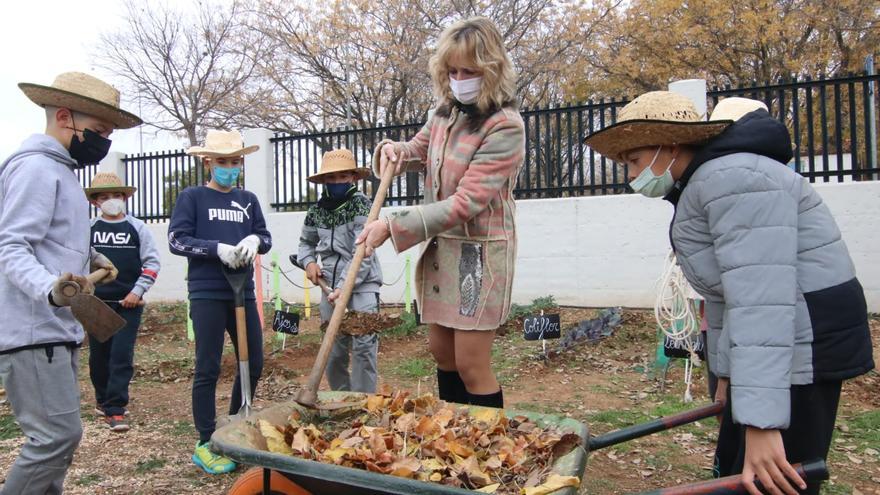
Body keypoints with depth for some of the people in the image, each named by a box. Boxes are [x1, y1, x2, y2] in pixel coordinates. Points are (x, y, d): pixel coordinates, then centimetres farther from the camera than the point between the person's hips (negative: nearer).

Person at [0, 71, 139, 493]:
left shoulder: (58, 168, 18)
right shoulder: (36, 166, -13)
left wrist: (88, 257, 24)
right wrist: (50, 289, -37)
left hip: (56, 329, 10)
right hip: (34, 332, -10)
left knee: (57, 435, 13)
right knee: (59, 435, -10)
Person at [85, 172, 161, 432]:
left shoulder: (137, 228, 2)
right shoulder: (87, 229, 5)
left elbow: (152, 263, 1)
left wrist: (137, 291, -6)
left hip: (129, 304, -2)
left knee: (122, 356, -6)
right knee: (99, 355, 12)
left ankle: (115, 410, -3)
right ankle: (103, 399, 32)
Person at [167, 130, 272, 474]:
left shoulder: (248, 200, 12)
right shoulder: (192, 197, 0)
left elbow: (266, 238, 12)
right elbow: (176, 240, -6)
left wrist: (254, 240, -11)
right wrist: (217, 248, -19)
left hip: (243, 292, 5)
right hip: (207, 294, -5)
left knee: (253, 364, 10)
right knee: (208, 369, 0)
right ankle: (205, 445, 11)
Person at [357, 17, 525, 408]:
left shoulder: (505, 126, -19)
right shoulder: (444, 112, 4)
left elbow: (465, 202, -25)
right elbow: (420, 151, 25)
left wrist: (393, 226, -27)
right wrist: (394, 151, 0)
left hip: (480, 251, -8)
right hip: (440, 247, 8)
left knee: (471, 365, -3)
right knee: (441, 351, 17)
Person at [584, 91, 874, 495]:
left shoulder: (731, 180, -19)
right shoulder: (698, 187, 14)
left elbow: (762, 301, -28)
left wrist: (760, 422, -31)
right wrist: (726, 372, 23)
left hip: (799, 344, -10)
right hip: (767, 346, 11)